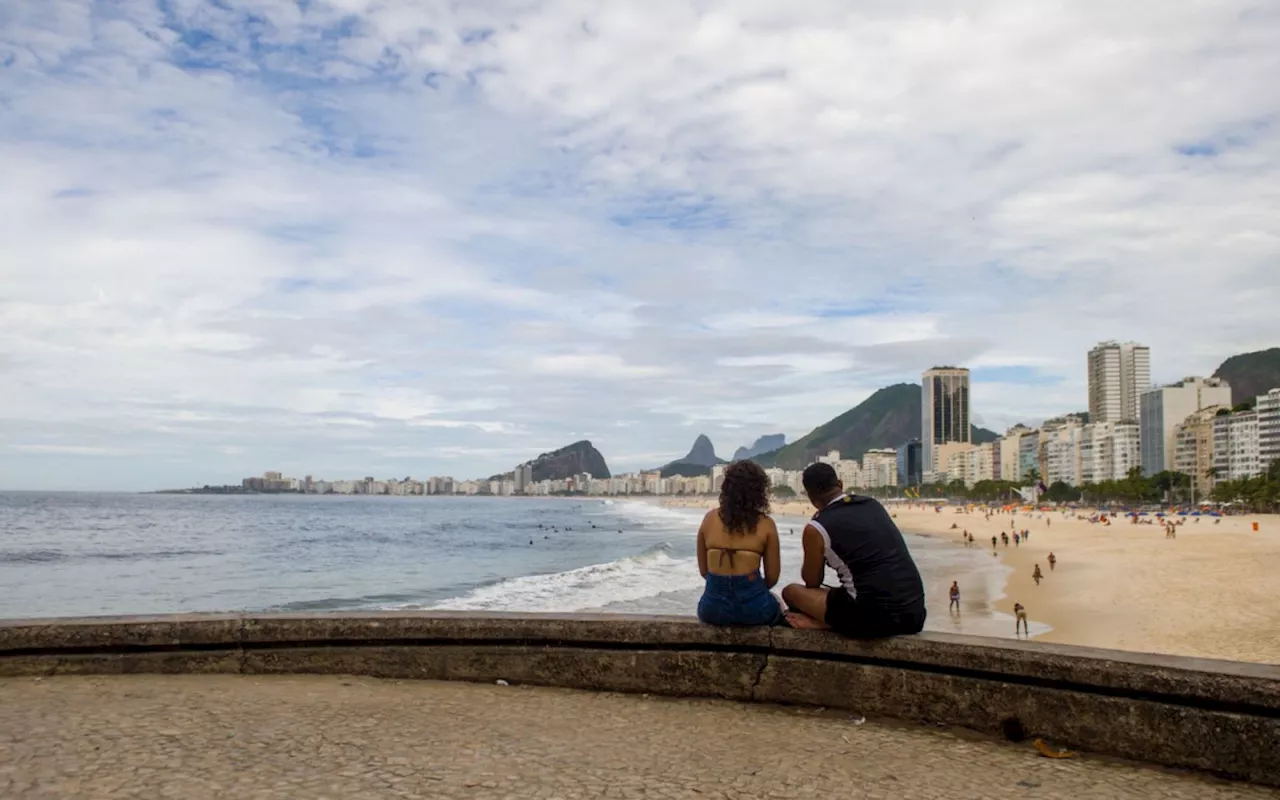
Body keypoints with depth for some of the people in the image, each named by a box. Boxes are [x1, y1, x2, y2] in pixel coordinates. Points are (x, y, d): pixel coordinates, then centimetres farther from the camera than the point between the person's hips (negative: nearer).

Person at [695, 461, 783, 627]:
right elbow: (772, 577, 2)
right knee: (776, 605, 34)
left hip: (713, 608, 2)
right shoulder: (766, 524, -4)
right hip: (753, 608, -2)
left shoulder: (709, 519, 1)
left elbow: (704, 570, 8)